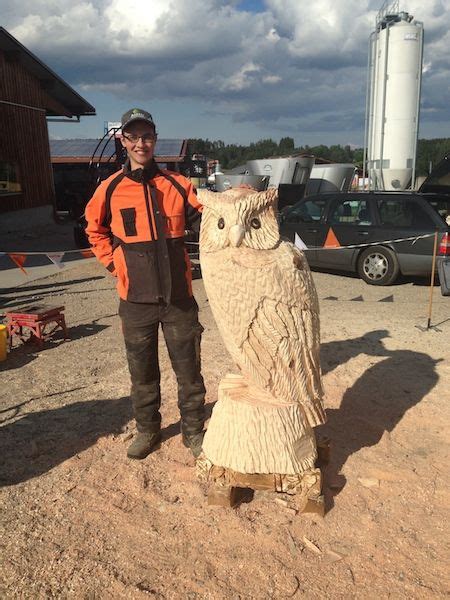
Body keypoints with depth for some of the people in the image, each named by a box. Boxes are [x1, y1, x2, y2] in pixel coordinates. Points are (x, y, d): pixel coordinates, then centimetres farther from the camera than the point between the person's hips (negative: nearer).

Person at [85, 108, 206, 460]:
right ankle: (147, 429, 33)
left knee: (188, 368, 9)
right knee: (142, 371, 14)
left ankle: (194, 429, 27)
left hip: (179, 296, 0)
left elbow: (204, 224, 5)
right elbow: (95, 231, 16)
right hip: (136, 299, 1)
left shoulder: (178, 184, 0)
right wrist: (115, 264, 5)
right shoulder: (111, 189, 1)